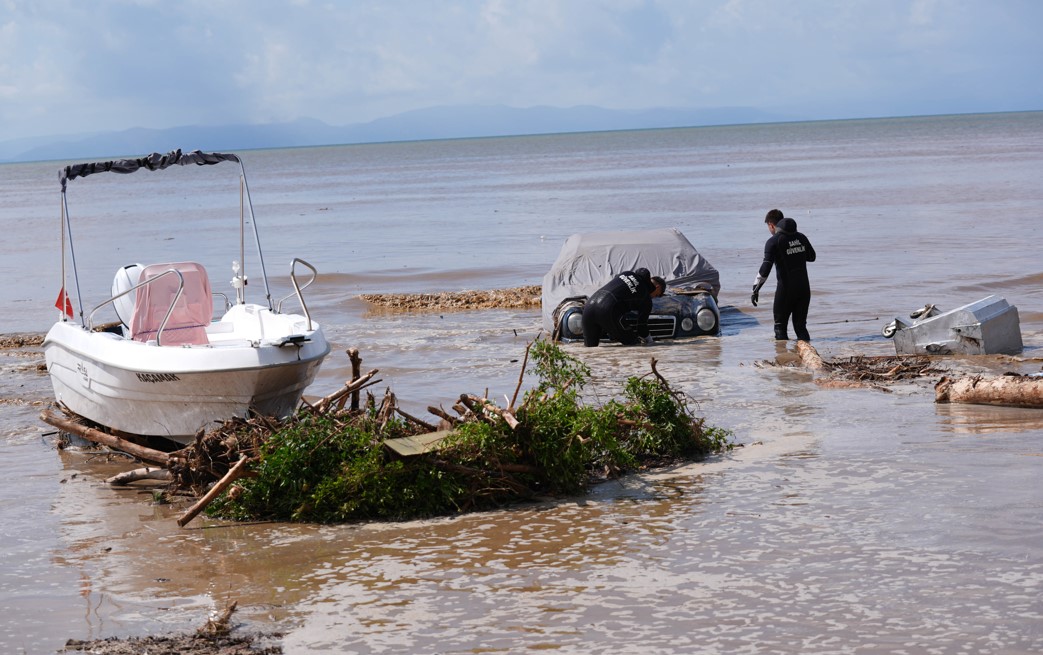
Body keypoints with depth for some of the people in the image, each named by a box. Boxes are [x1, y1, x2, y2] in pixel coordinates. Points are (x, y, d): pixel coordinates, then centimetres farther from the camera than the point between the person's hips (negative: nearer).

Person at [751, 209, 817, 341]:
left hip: (785, 289, -5)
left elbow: (766, 267, -18)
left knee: (780, 326, 7)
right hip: (804, 288, 5)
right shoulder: (801, 237, 7)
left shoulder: (773, 242, -10)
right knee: (800, 325, 13)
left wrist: (756, 289, -17)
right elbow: (811, 256, 22)